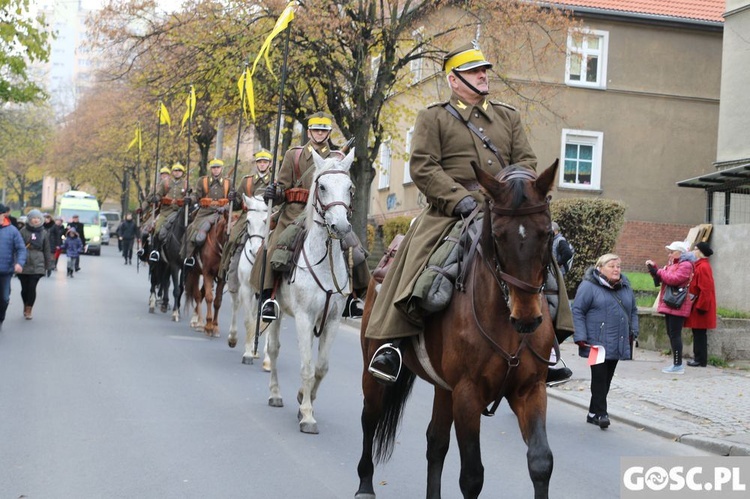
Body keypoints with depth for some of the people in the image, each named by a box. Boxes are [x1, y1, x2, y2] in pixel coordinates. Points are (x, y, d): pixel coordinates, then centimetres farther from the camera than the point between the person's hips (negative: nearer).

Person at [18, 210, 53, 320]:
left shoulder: (44, 233, 6)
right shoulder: (23, 231, 1)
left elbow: (47, 251, 9)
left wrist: (49, 266, 9)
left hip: (37, 265, 0)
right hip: (24, 265, 0)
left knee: (32, 288, -6)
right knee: (25, 288, 6)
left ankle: (29, 310, 6)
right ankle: (25, 306, 30)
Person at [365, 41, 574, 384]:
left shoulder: (509, 117, 23)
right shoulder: (432, 118, 10)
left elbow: (526, 161, 15)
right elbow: (423, 167, -3)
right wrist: (460, 198, -17)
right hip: (450, 211, -3)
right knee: (417, 257, -27)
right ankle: (392, 342, -22)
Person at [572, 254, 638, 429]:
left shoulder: (626, 287, 13)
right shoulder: (589, 286, -7)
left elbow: (633, 311, 24)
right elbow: (577, 311, -9)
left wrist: (633, 332, 13)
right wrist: (580, 337, -14)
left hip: (617, 345, 6)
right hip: (597, 343, -6)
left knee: (606, 379, 9)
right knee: (599, 377, -10)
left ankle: (593, 413, 19)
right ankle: (600, 413, -5)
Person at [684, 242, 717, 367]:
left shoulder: (703, 267, -17)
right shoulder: (700, 266, 15)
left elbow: (705, 289, -21)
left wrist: (700, 306, -20)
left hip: (700, 307, -10)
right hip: (698, 306, 10)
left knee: (699, 334, -5)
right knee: (698, 334, 12)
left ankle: (700, 360, 0)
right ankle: (699, 358, 17)